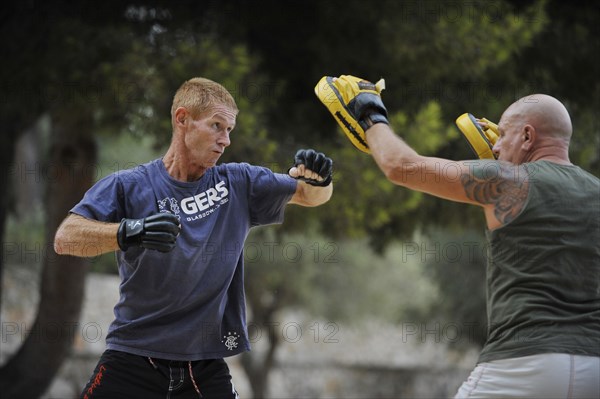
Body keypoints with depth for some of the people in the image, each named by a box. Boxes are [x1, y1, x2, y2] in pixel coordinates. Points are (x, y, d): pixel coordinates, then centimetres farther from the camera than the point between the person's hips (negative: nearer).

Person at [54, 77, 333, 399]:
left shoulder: (238, 184, 7)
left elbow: (312, 197, 15)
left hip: (206, 370, 3)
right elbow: (65, 239, -17)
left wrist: (317, 178, -10)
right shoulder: (127, 187, -4)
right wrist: (129, 232, -35)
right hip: (134, 358, -3)